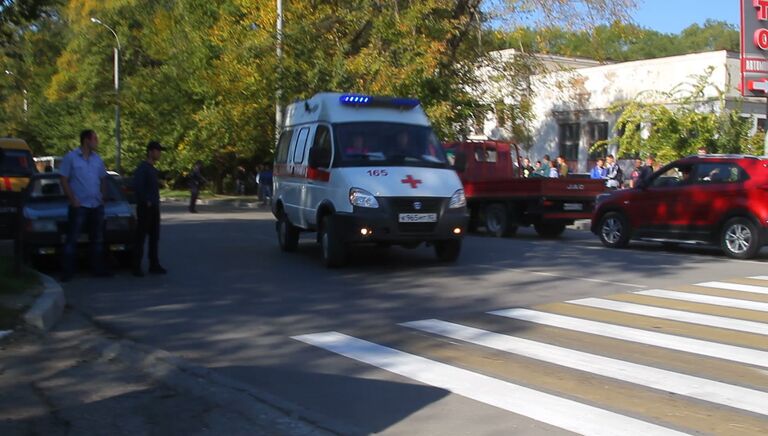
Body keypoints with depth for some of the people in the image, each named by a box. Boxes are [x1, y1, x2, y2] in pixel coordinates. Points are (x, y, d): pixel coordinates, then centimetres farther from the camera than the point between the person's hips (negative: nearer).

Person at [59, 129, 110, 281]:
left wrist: (102, 197, 7)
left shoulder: (97, 159, 10)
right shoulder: (71, 157, -6)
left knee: (97, 239, 12)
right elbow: (64, 180, -6)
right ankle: (67, 272, -1)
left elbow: (103, 179, 18)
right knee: (72, 239, -4)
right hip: (79, 206, -6)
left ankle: (98, 269, 21)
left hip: (97, 206, 6)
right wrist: (73, 200, -12)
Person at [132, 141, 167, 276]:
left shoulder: (153, 169, 16)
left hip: (154, 208, 9)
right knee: (140, 237, -4)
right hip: (145, 208, -9)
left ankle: (154, 265, 17)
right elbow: (137, 186, -22)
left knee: (154, 237, 11)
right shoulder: (142, 168, -12)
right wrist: (146, 201, -18)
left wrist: (155, 202, 12)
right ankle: (137, 267, -1)